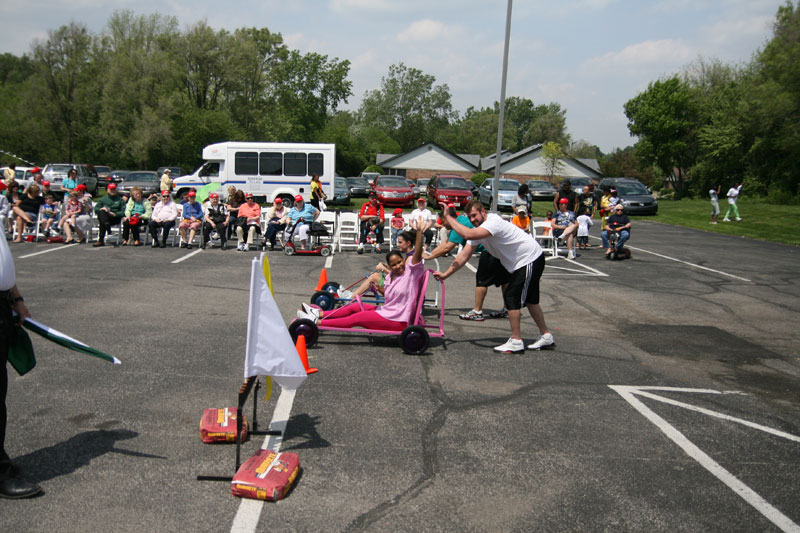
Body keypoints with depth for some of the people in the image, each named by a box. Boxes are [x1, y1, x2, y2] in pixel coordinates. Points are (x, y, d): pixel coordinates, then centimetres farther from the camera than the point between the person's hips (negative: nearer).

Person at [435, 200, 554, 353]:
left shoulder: (493, 221, -27)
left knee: (512, 296, -12)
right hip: (517, 263, 10)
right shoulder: (478, 229, 2)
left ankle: (516, 341, -4)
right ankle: (546, 337, 29)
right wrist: (445, 274, -4)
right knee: (529, 299, 17)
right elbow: (464, 255, 1)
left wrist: (449, 217, -33)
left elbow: (468, 234, -44)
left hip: (530, 259, -10)